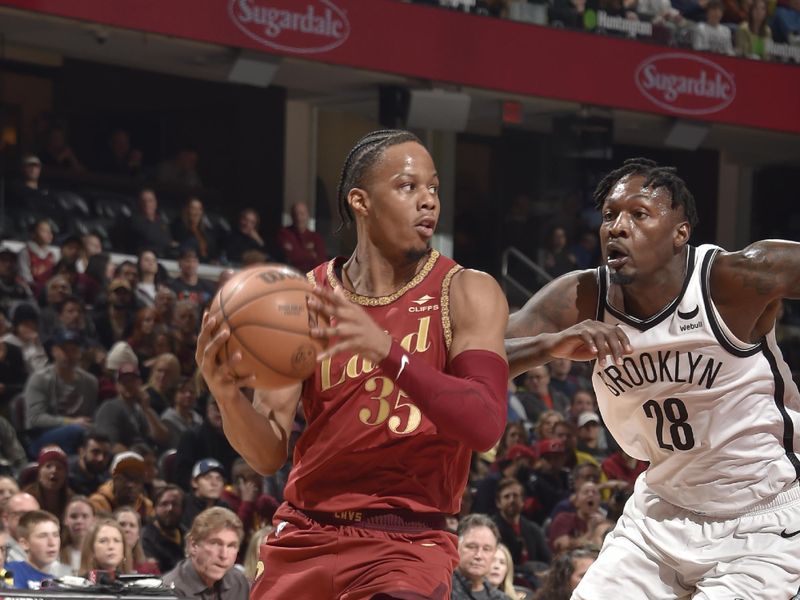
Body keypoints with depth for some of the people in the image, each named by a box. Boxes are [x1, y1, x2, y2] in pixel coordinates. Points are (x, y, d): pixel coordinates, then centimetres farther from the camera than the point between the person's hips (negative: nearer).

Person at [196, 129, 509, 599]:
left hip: (407, 544, -3)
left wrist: (387, 351, -31)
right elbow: (269, 453, 1)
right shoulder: (305, 297, 3)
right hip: (306, 537, 4)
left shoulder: (466, 294, -4)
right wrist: (228, 396, -21)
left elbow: (486, 425, -19)